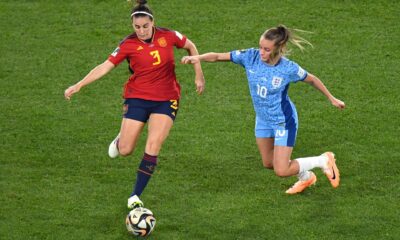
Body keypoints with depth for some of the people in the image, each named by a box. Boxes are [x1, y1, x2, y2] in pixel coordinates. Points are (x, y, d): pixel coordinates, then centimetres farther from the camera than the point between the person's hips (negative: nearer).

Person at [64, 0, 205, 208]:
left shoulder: (168, 36, -6)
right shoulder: (128, 45, -9)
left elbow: (190, 47, 11)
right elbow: (106, 66, -8)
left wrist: (198, 76, 9)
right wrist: (78, 85, -14)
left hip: (166, 100, 0)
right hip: (137, 99, 0)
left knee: (153, 147, -14)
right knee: (125, 151, -2)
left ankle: (135, 196, -3)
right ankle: (121, 139, 38)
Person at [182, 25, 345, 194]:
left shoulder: (289, 69, -26)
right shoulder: (251, 57, -18)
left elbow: (312, 79, -7)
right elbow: (218, 56, -18)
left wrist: (332, 99, 4)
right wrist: (199, 58, -36)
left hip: (283, 121, -6)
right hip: (263, 120, 6)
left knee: (281, 171, -6)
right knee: (269, 163, 20)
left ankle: (324, 161, 17)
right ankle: (306, 178, 46)